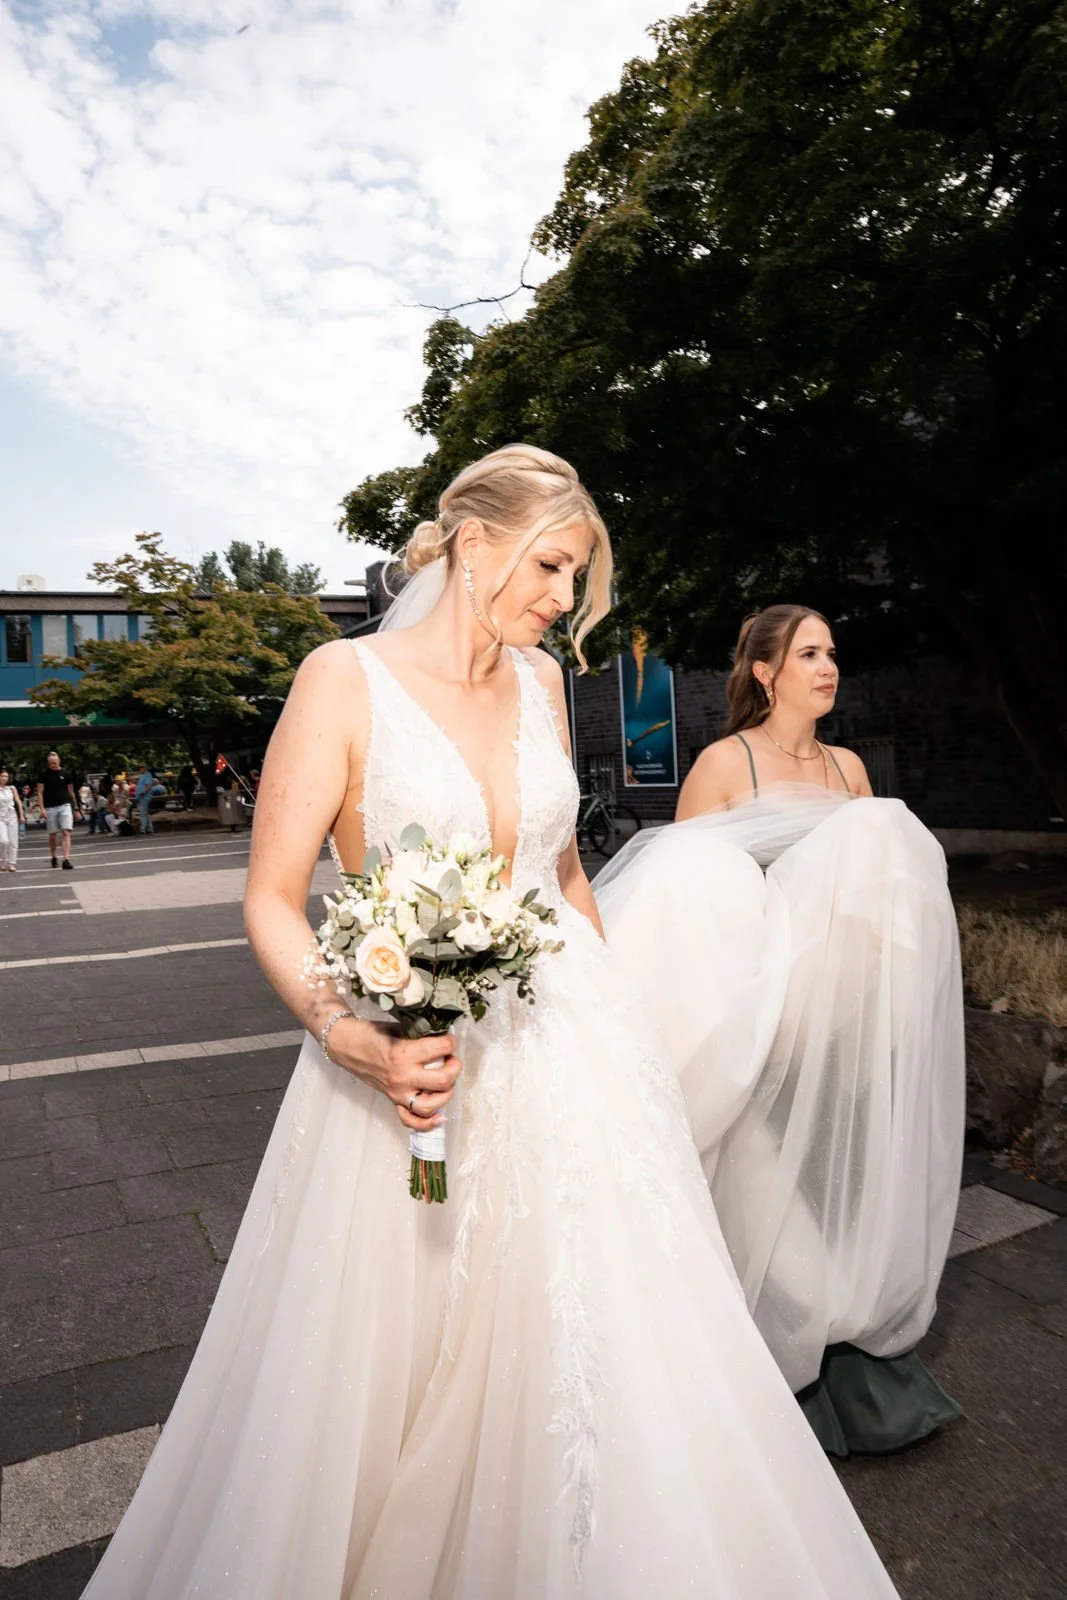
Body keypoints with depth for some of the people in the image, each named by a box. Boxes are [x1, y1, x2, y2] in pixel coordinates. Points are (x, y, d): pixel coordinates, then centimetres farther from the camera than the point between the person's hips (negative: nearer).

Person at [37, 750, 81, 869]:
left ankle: (66, 860, -19)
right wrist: (42, 808, -10)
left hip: (65, 806, 0)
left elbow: (71, 792, 12)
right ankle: (53, 858, 29)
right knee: (52, 835, 8)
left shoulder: (65, 774, 6)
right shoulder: (44, 774, 2)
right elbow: (40, 792, 1)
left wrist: (76, 809, 11)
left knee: (66, 833, -12)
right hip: (50, 808, 0)